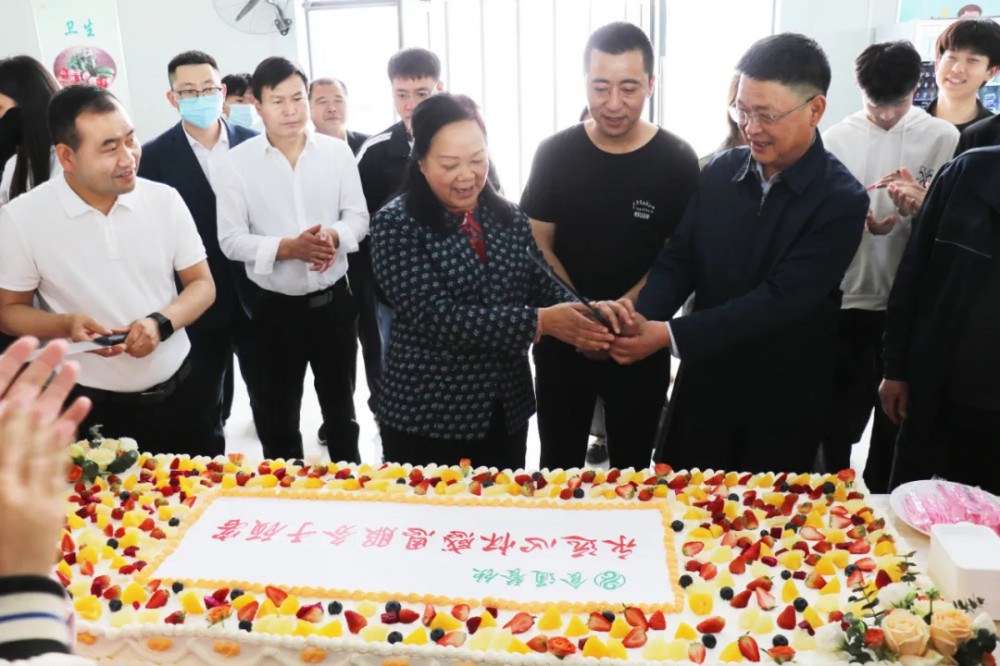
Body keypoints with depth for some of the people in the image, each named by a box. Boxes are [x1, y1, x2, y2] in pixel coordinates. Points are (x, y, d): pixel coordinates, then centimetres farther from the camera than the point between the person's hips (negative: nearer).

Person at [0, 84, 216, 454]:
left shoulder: (165, 200, -4)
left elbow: (202, 284, 2)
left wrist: (161, 322, -18)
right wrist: (67, 325, -21)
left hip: (179, 395, 2)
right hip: (90, 410, -2)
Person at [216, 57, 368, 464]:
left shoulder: (337, 151, -2)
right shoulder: (235, 163, -8)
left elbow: (359, 216, 0)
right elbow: (231, 240, -10)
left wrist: (335, 236, -22)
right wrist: (286, 248, -24)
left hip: (334, 300, 2)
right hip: (276, 307, -2)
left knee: (340, 402, 20)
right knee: (278, 411, 15)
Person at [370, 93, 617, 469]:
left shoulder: (510, 219, 5)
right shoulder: (397, 224, -11)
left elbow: (544, 289, 3)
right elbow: (436, 317, -21)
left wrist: (586, 314, -19)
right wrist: (539, 322, -27)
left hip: (507, 412, 5)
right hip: (426, 417, -4)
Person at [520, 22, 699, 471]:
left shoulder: (677, 161, -7)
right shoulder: (555, 153, -2)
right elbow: (537, 245, -2)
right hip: (561, 338, 1)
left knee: (631, 469, 17)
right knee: (558, 468, 16)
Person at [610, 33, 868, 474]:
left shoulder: (841, 201, -17)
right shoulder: (719, 172, -3)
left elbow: (781, 300, -25)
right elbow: (677, 261, -1)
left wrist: (668, 335, -29)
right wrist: (642, 317, -22)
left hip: (783, 401, -3)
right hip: (703, 384, 4)